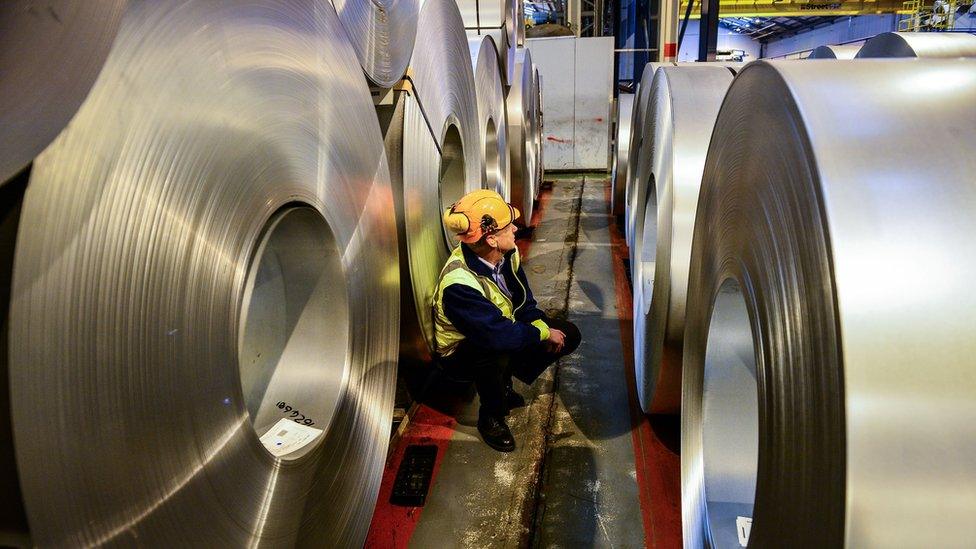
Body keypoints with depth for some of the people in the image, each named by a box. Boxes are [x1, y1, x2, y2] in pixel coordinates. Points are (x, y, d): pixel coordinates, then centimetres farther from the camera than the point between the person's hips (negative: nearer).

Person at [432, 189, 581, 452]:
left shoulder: (507, 253, -14)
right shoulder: (458, 284, -38)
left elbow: (524, 300, 1)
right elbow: (500, 336, -42)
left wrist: (542, 326, -18)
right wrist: (543, 332, -27)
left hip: (503, 325, 8)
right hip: (462, 351, -8)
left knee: (568, 336, -3)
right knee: (495, 354, -41)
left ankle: (503, 384, 12)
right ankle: (490, 418, -11)